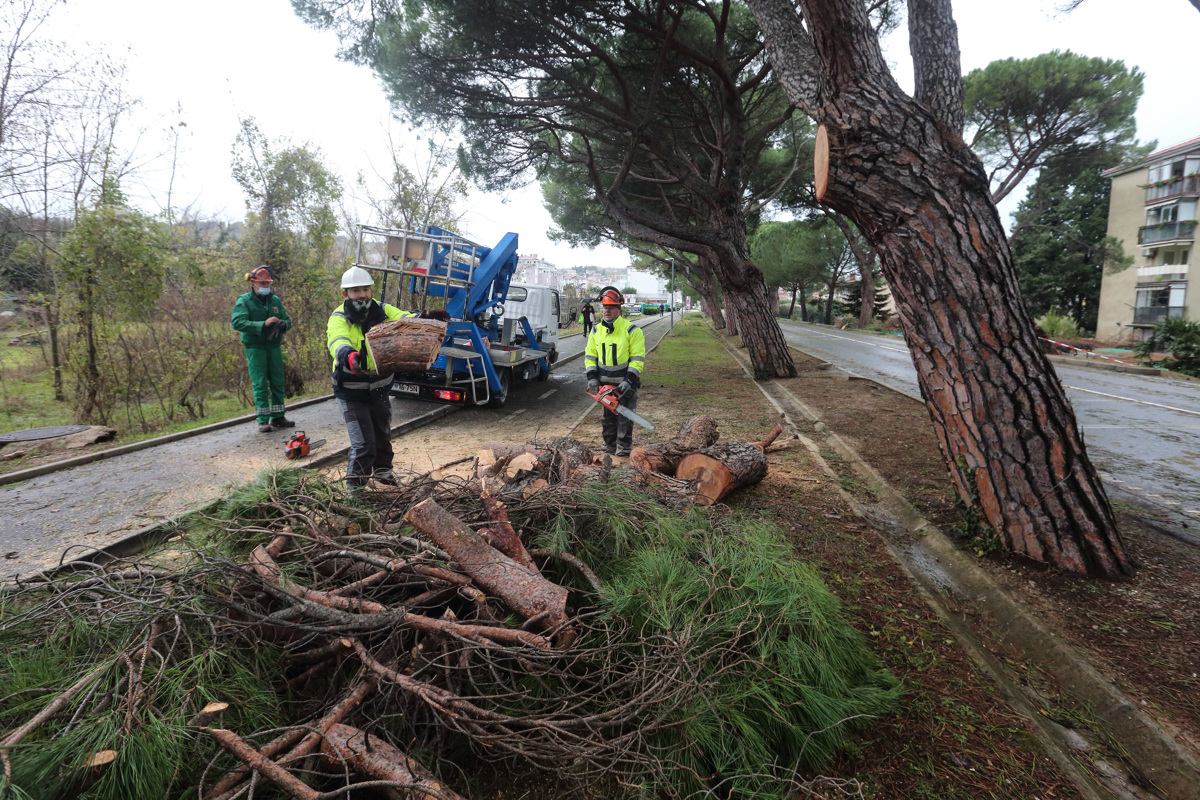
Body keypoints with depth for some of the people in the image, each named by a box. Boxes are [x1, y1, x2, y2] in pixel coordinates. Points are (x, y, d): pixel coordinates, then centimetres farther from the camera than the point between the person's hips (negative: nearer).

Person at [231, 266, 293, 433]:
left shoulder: (275, 300, 9)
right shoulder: (244, 301, -6)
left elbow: (287, 320, 12)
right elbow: (237, 322, -19)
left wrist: (283, 324, -14)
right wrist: (263, 325, -28)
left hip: (274, 346, 5)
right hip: (255, 348, -5)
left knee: (277, 382, 8)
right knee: (260, 384, -4)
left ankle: (277, 416, 19)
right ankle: (262, 420, 0)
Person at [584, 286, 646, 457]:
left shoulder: (631, 330, -10)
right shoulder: (596, 331, 5)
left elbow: (638, 359, -12)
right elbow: (590, 356, 12)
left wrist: (628, 380, -19)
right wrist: (592, 377, -1)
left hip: (625, 384, -5)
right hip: (604, 383, 5)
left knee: (624, 416, -1)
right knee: (607, 417, 13)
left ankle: (624, 448, 9)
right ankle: (609, 445, 26)